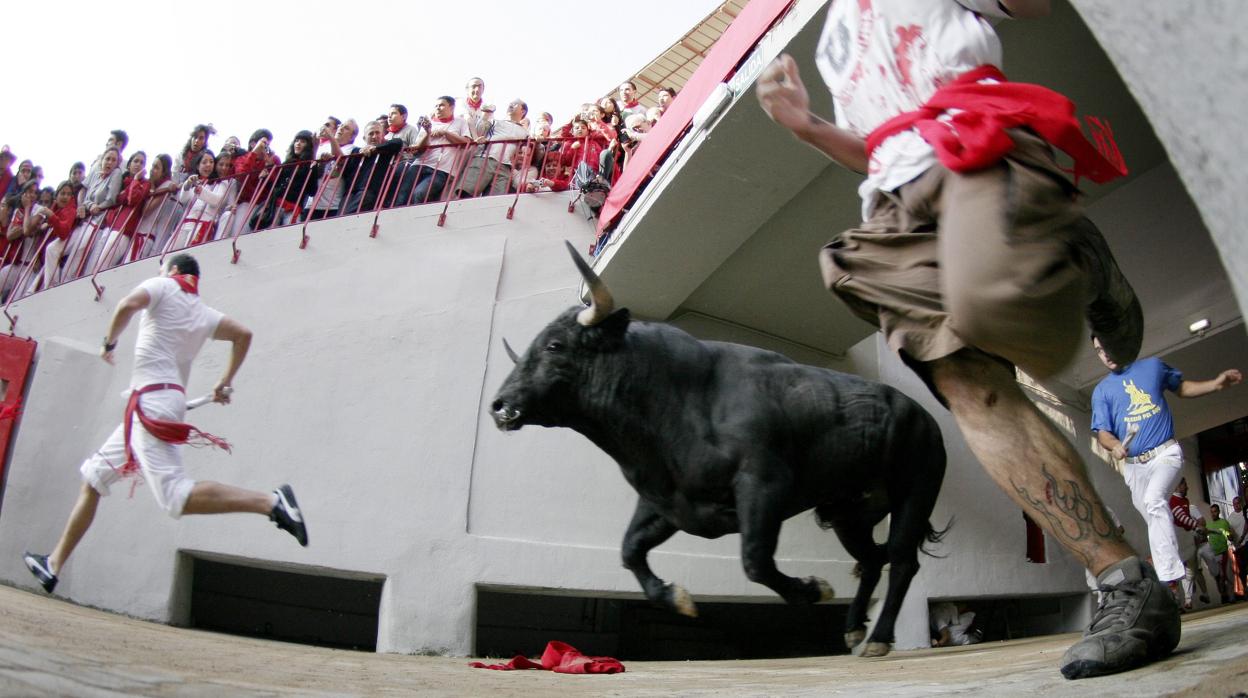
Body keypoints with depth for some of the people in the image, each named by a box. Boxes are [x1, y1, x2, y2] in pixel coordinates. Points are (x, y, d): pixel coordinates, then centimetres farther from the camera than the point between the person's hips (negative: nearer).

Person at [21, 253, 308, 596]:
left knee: (176, 495, -21)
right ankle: (54, 564, 21)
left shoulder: (162, 285, 4)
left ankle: (271, 501, -32)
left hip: (151, 400, -9)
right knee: (93, 477, 18)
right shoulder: (203, 312, 20)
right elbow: (243, 333, 13)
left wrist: (110, 342, 0)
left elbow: (129, 304, -15)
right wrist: (226, 382, 16)